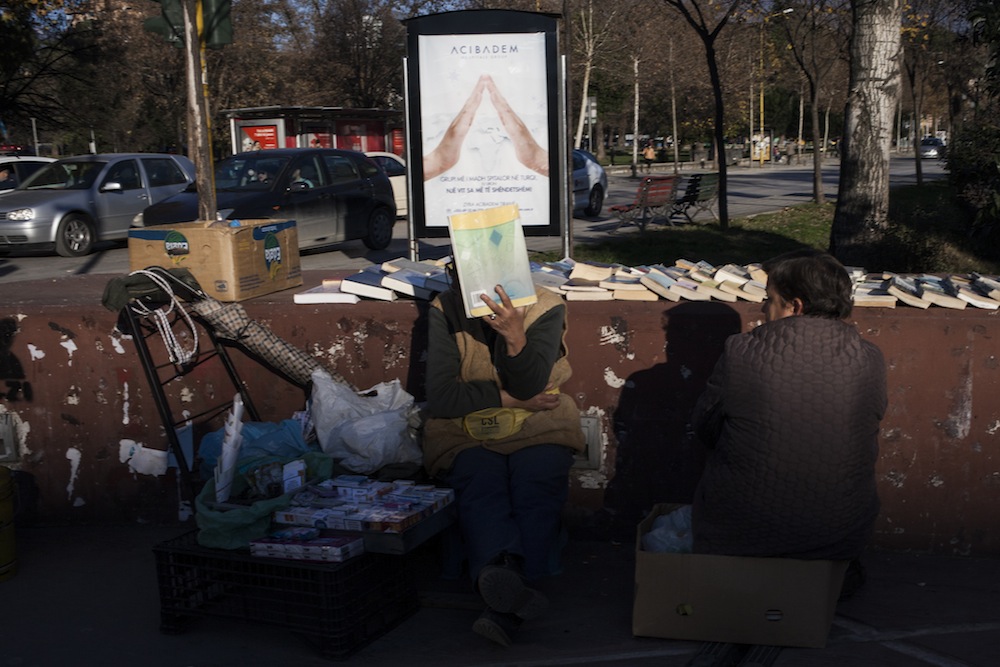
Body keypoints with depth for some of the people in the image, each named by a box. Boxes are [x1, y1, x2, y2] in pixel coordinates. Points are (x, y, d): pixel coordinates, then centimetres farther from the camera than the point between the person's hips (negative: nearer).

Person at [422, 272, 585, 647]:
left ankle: (503, 609, -47)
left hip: (536, 431, 0)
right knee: (481, 488, -32)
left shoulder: (545, 308, -5)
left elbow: (530, 387, -16)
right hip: (466, 436, 0)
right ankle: (502, 571, -58)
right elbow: (439, 398, -11)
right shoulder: (444, 313, -4)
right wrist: (507, 397, -11)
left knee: (537, 489, -30)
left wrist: (516, 338, -33)